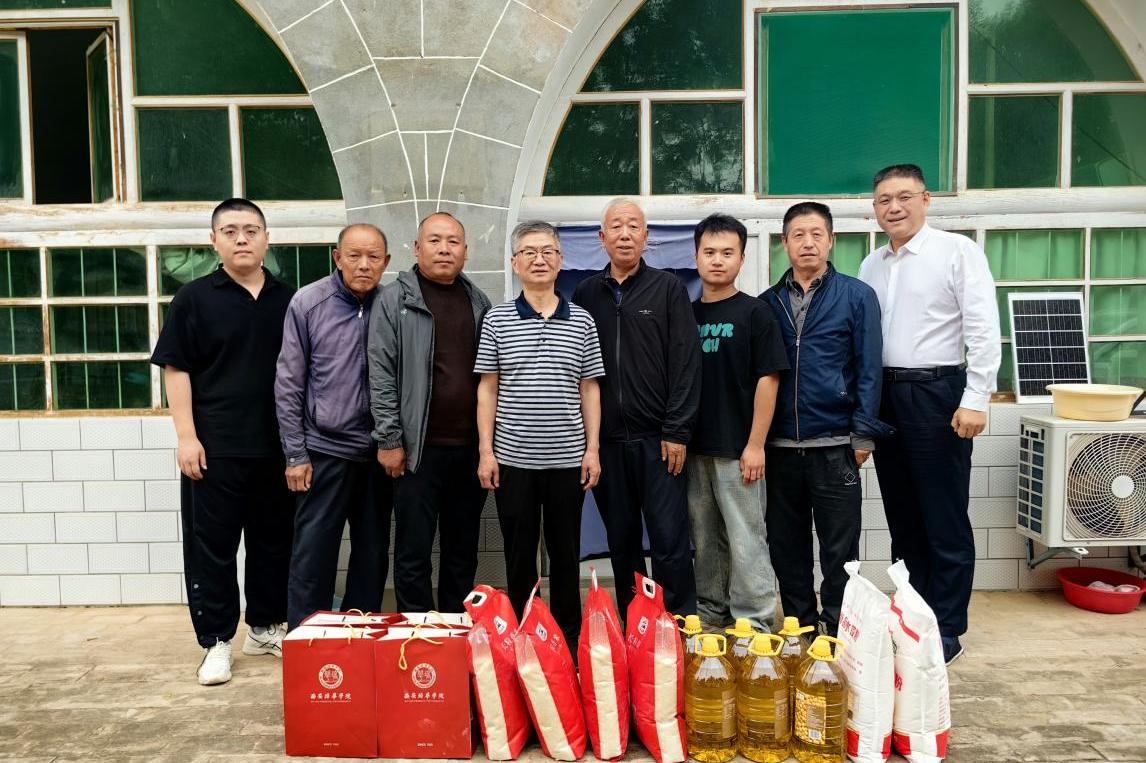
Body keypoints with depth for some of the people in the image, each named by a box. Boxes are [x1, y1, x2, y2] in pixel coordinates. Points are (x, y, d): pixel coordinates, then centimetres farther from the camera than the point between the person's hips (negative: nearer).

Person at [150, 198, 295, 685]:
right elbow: (176, 370, -3)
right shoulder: (194, 298, 0)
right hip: (216, 448, -3)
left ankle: (265, 627, 28)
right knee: (212, 545, 3)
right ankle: (216, 641, 16)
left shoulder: (288, 300, 8)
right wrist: (187, 436, -10)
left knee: (274, 540, 12)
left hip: (277, 447, 3)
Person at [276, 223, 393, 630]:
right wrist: (295, 455, -4)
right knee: (313, 558, 2)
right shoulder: (307, 303, -4)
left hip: (377, 452, 2)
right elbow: (288, 384, -2)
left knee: (373, 557, 12)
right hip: (325, 451, -2)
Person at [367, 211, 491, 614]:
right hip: (420, 447, -4)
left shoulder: (479, 302, 12)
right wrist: (389, 439, -10)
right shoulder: (395, 299, -1)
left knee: (463, 550, 13)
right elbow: (381, 373, -6)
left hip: (470, 447, 4)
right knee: (414, 552, 4)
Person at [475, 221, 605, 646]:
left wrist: (592, 448, 0)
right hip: (513, 458, -1)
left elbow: (589, 389, 6)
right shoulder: (497, 320, 2)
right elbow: (487, 390, 2)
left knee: (566, 552, 10)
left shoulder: (581, 321, 4)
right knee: (518, 552, 9)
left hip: (567, 458, 1)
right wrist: (485, 450, -3)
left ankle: (569, 636, 24)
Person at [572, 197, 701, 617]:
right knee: (622, 542, 12)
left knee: (670, 542, -2)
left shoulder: (668, 288, 3)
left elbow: (686, 363, -3)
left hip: (657, 439, -3)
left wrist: (676, 431, -10)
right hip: (605, 440, 3)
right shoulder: (586, 293, 10)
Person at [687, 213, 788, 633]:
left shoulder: (754, 312, -3)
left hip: (737, 449, -5)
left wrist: (755, 444, -12)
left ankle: (754, 623, 12)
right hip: (693, 447, 5)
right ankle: (710, 611, 30)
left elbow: (768, 379, -7)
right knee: (705, 538, 15)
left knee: (746, 539, 0)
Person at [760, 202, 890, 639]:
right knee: (785, 546, 11)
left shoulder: (857, 296, 1)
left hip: (834, 446, -3)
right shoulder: (768, 302, 9)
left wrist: (863, 435, -8)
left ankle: (838, 632, 20)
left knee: (839, 549, 6)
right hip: (780, 446, 3)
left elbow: (869, 369, -2)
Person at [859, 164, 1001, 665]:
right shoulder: (870, 266, 12)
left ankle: (947, 630, 15)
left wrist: (975, 400, -16)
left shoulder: (957, 250, -5)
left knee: (945, 523, 3)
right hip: (884, 396, 6)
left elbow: (984, 331, -10)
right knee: (903, 519, 14)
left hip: (936, 394, -6)